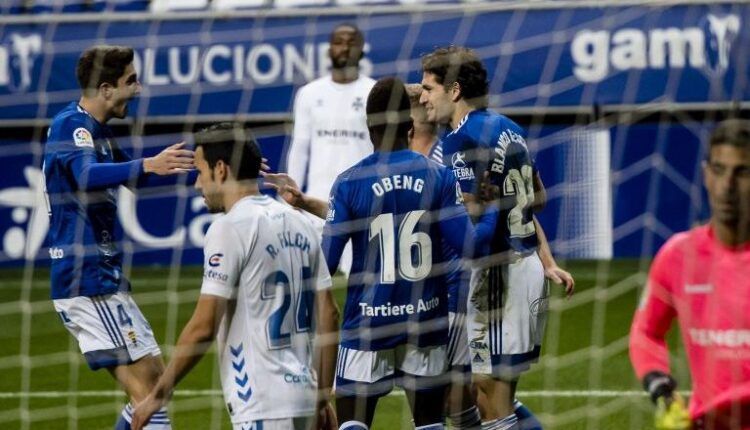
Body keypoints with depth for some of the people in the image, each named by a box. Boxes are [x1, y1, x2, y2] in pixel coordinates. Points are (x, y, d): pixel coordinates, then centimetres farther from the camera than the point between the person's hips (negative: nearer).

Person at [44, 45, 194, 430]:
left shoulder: (98, 131, 15)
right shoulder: (70, 125, -14)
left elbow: (132, 178, 31)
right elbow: (86, 175, -35)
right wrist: (148, 165, -50)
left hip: (103, 278, 10)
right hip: (86, 279, -10)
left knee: (154, 376, 13)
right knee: (143, 387, -14)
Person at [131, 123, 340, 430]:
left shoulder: (230, 228, -11)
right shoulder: (299, 223, 12)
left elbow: (203, 327, -15)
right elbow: (328, 314, 13)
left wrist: (159, 394, -7)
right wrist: (323, 398, 19)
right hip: (303, 395, 8)